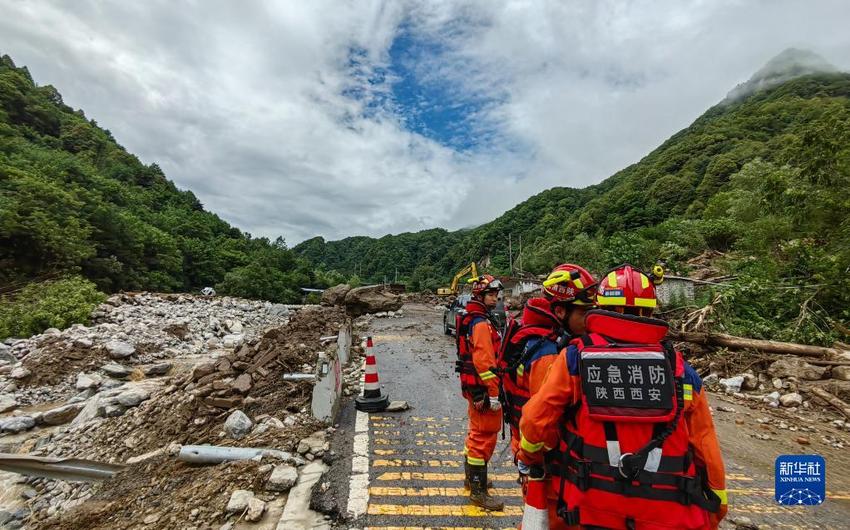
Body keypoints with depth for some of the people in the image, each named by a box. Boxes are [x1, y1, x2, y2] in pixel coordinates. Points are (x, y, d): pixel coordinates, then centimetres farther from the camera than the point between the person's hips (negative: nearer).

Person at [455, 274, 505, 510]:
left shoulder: (473, 318, 13)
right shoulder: (481, 323, -20)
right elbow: (485, 361, -26)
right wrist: (494, 393, -22)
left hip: (473, 385, 11)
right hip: (482, 387, -11)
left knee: (477, 433, 23)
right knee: (485, 437, -1)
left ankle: (472, 477, 38)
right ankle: (478, 491, 11)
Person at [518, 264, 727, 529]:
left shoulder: (575, 357, -9)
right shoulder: (680, 369, -4)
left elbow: (537, 418, -8)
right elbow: (705, 446, 3)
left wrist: (529, 456, 14)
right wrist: (716, 507, 20)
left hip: (594, 508, 0)